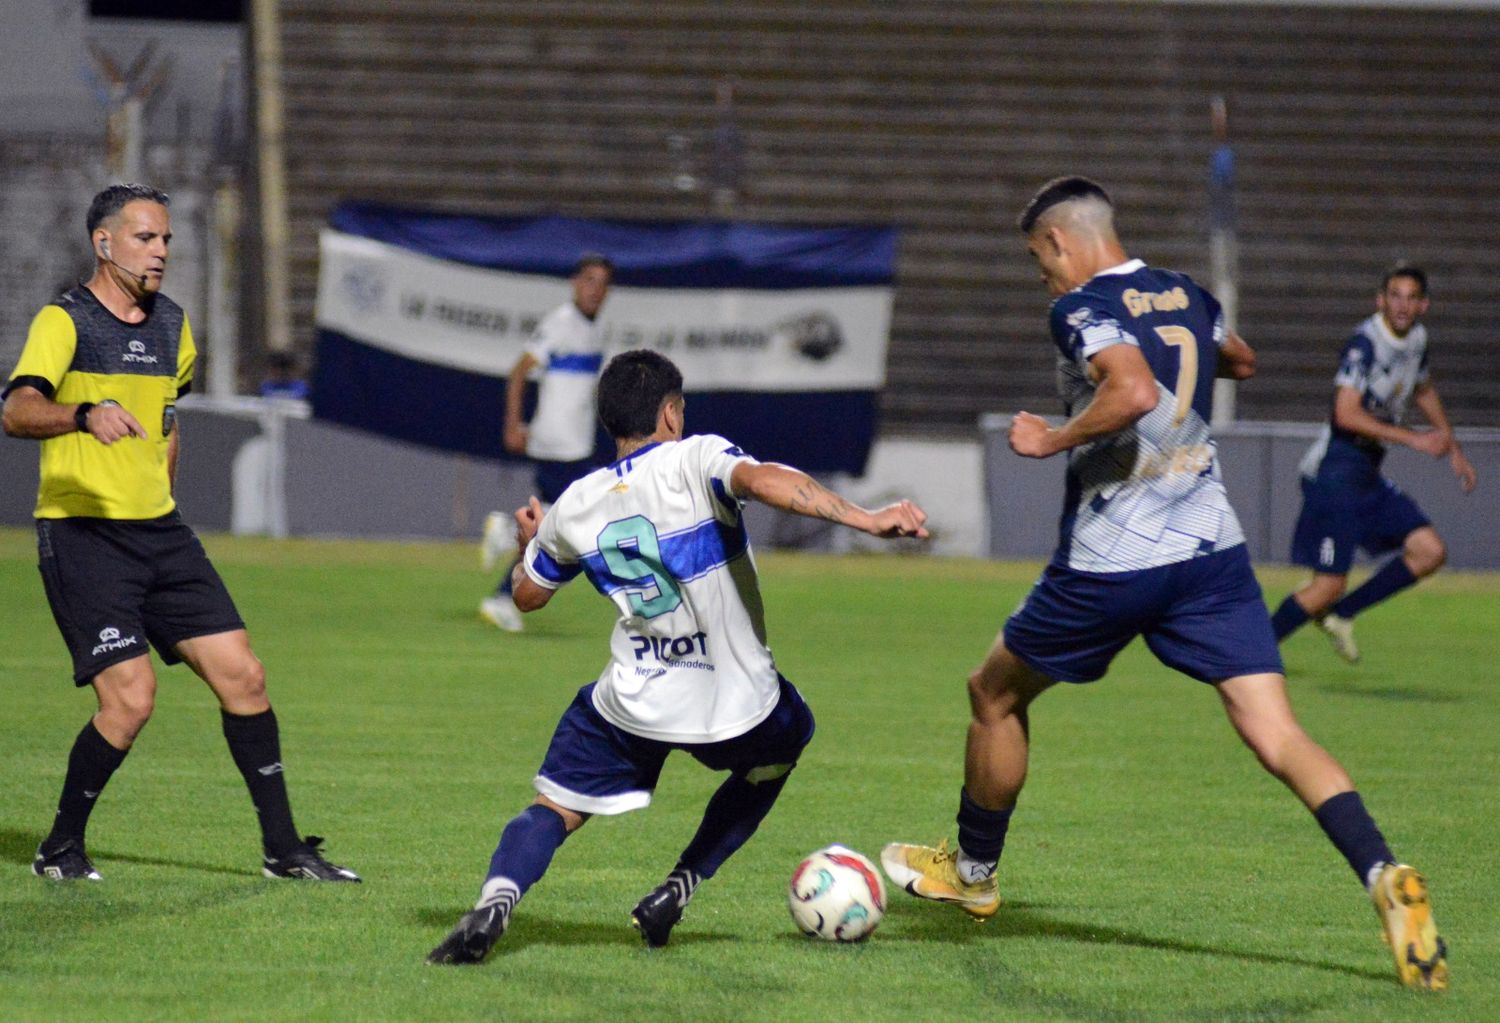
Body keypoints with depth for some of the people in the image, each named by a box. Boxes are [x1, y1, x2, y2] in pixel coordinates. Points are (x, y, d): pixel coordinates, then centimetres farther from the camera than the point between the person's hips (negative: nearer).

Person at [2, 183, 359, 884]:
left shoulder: (171, 324, 12)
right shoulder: (65, 321, -10)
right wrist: (84, 416, -46)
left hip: (158, 532, 7)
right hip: (80, 533, -7)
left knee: (242, 676, 0)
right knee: (131, 696, -16)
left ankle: (282, 847, 10)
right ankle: (60, 849, 3)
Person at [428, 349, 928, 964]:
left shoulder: (574, 508, 5)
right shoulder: (695, 459, -8)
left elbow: (528, 596, 19)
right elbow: (762, 481, -30)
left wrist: (527, 542, 41)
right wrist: (866, 519, -37)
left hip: (631, 702, 2)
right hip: (738, 705, -2)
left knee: (553, 811, 15)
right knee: (786, 737, 31)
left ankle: (494, 900, -20)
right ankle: (673, 896, 23)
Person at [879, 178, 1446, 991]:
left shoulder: (1083, 308, -9)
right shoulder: (1189, 297, 12)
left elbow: (1135, 392, -28)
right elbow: (1240, 361, 34)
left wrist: (1052, 439, -15)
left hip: (1112, 563, -5)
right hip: (1213, 549, 5)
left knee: (994, 694, 19)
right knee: (1275, 733, -4)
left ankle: (971, 872, 35)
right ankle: (1384, 877, -27)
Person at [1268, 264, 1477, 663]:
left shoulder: (1416, 339, 9)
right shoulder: (1364, 343, -17)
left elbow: (1424, 391, 30)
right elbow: (1347, 414, -26)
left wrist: (1454, 450, 32)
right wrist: (1413, 439, -26)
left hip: (1367, 473, 9)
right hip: (1334, 471, -9)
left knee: (1430, 552, 0)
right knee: (1328, 585, -11)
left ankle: (1339, 615, 11)